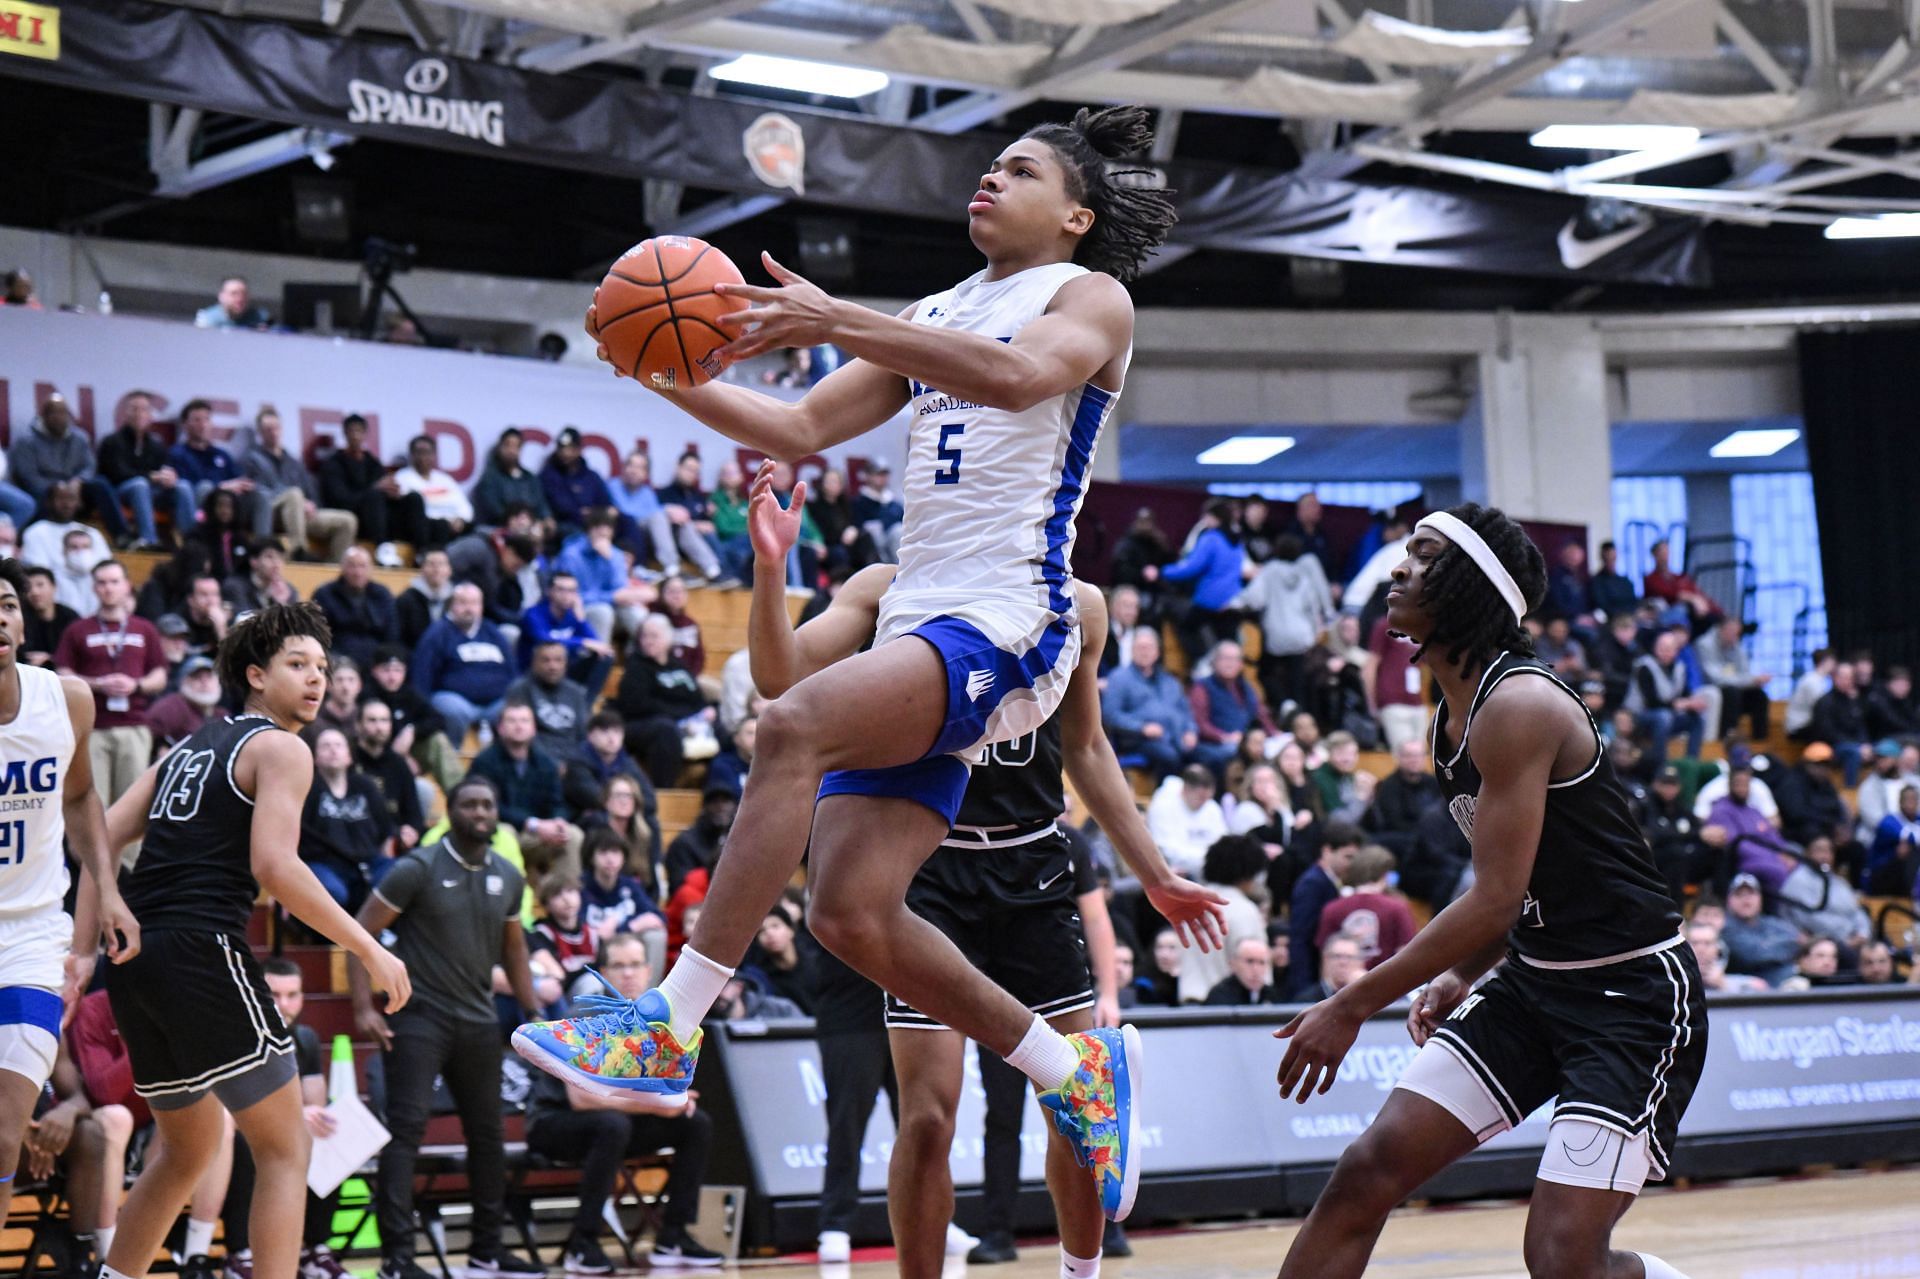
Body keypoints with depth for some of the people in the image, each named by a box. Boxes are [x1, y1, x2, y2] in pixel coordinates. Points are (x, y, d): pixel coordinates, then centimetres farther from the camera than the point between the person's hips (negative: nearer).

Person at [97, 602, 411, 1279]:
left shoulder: (188, 747, 23)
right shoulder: (281, 748, -1)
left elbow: (99, 838, 15)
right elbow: (274, 867, -16)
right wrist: (371, 950, -12)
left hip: (132, 957, 8)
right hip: (202, 951, -8)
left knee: (190, 1146, 24)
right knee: (285, 1150, -2)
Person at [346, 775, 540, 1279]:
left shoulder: (508, 878, 6)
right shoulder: (418, 869, -10)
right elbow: (361, 932, -9)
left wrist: (534, 1012, 17)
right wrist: (364, 1008, -15)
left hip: (478, 1020, 6)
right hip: (418, 1016, -6)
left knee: (487, 1132, 12)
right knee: (406, 1127, -12)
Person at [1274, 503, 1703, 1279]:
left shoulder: (1519, 706, -20)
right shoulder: (1454, 715, 9)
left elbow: (1498, 897, -23)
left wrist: (1354, 1005, -18)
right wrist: (1460, 976, 6)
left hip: (1636, 992, -9)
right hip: (1535, 982, 9)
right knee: (1368, 1170, -2)